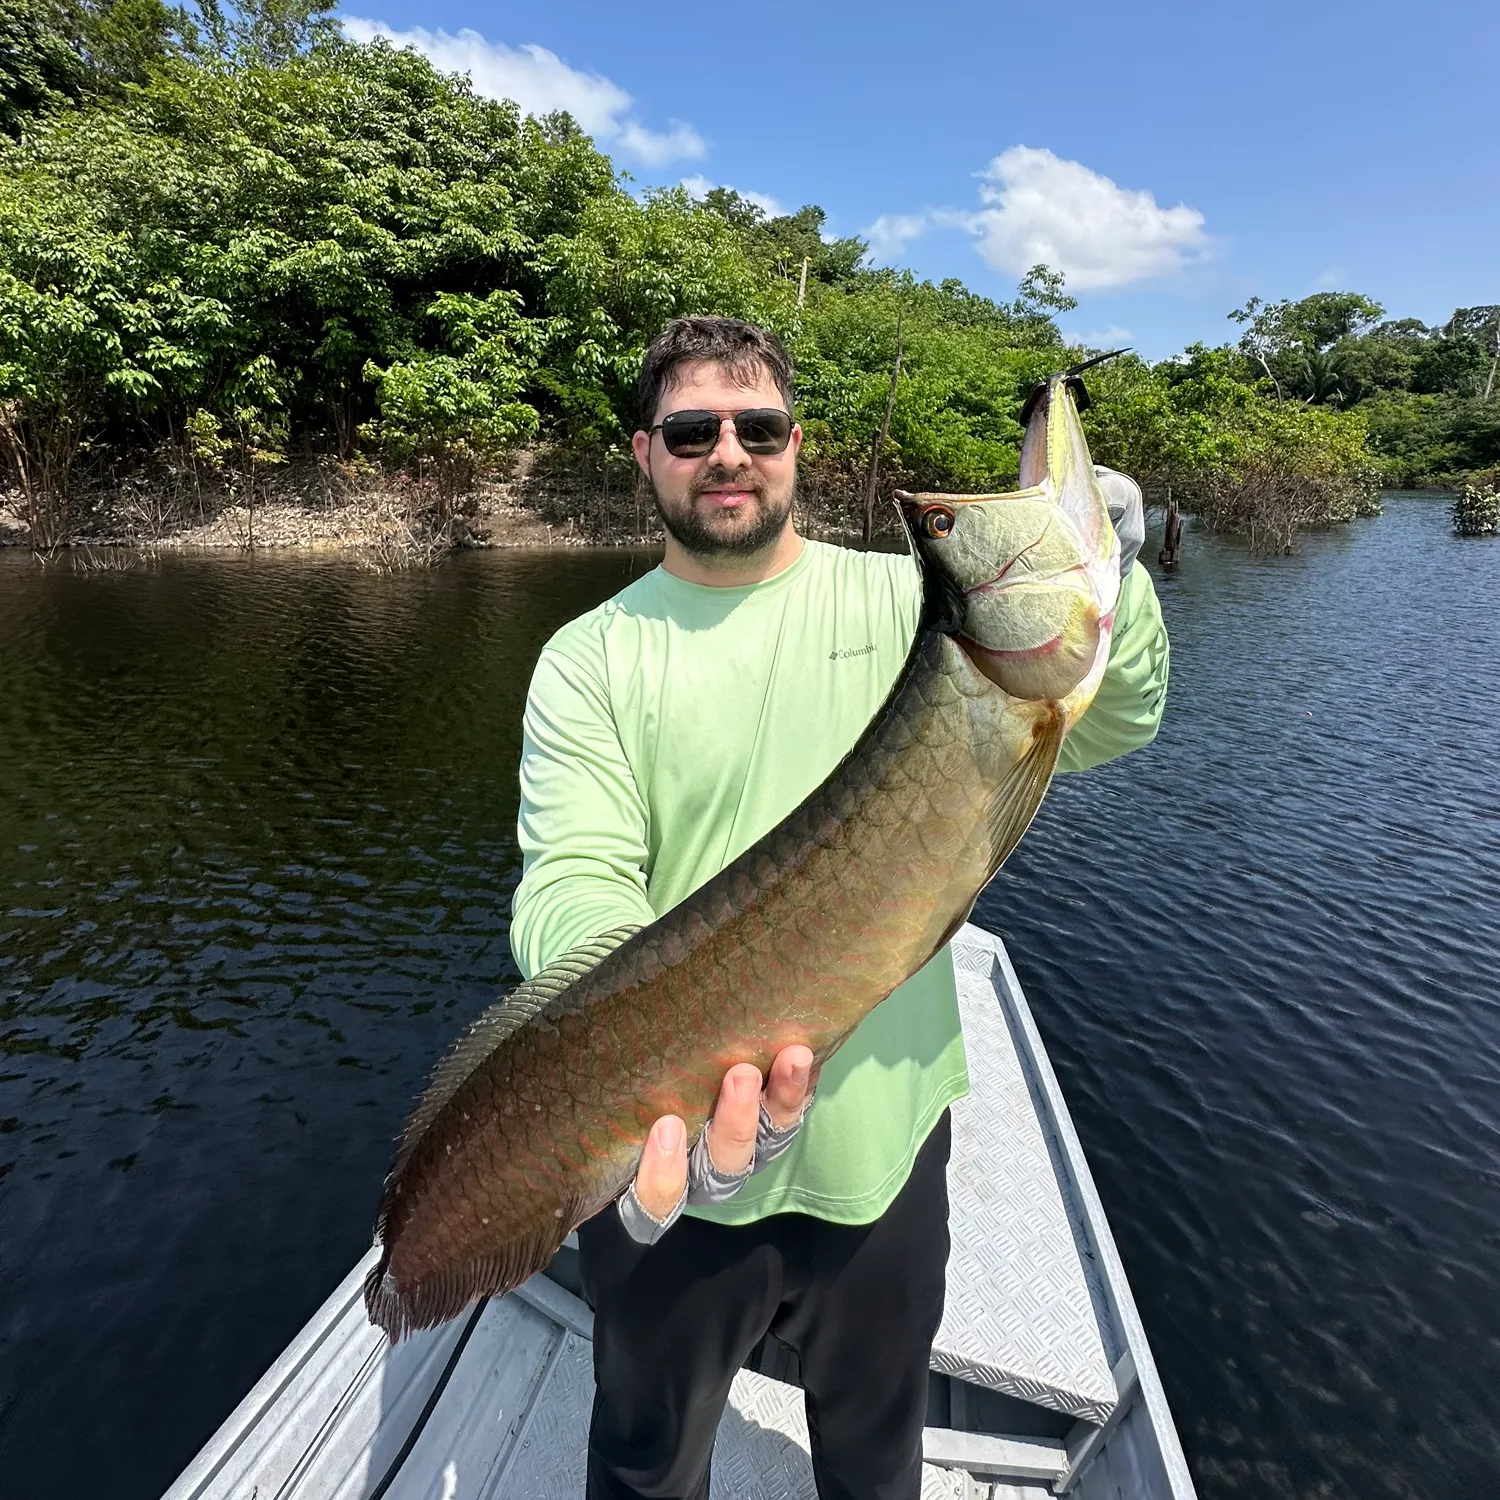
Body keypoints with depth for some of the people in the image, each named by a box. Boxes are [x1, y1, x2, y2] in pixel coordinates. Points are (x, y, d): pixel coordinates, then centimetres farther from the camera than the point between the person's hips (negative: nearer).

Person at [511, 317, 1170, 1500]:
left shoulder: (907, 603, -3)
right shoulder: (590, 660, -7)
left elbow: (1104, 728, -6)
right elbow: (576, 879, -18)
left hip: (885, 1131, 2)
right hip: (671, 1151, 0)